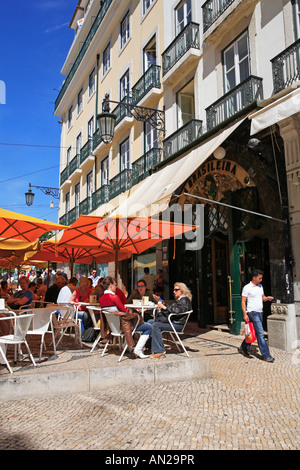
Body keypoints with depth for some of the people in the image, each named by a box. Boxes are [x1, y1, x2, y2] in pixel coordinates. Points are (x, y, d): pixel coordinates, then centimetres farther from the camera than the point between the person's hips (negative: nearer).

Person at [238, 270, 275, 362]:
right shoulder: (247, 287, -9)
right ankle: (266, 356, -3)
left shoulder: (260, 286, 13)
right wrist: (245, 314, -16)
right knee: (260, 334, -9)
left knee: (253, 333, 12)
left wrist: (268, 298, -5)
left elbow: (263, 298, 18)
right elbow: (243, 301, -9)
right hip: (252, 313, -8)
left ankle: (243, 349, 27)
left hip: (260, 313, 8)